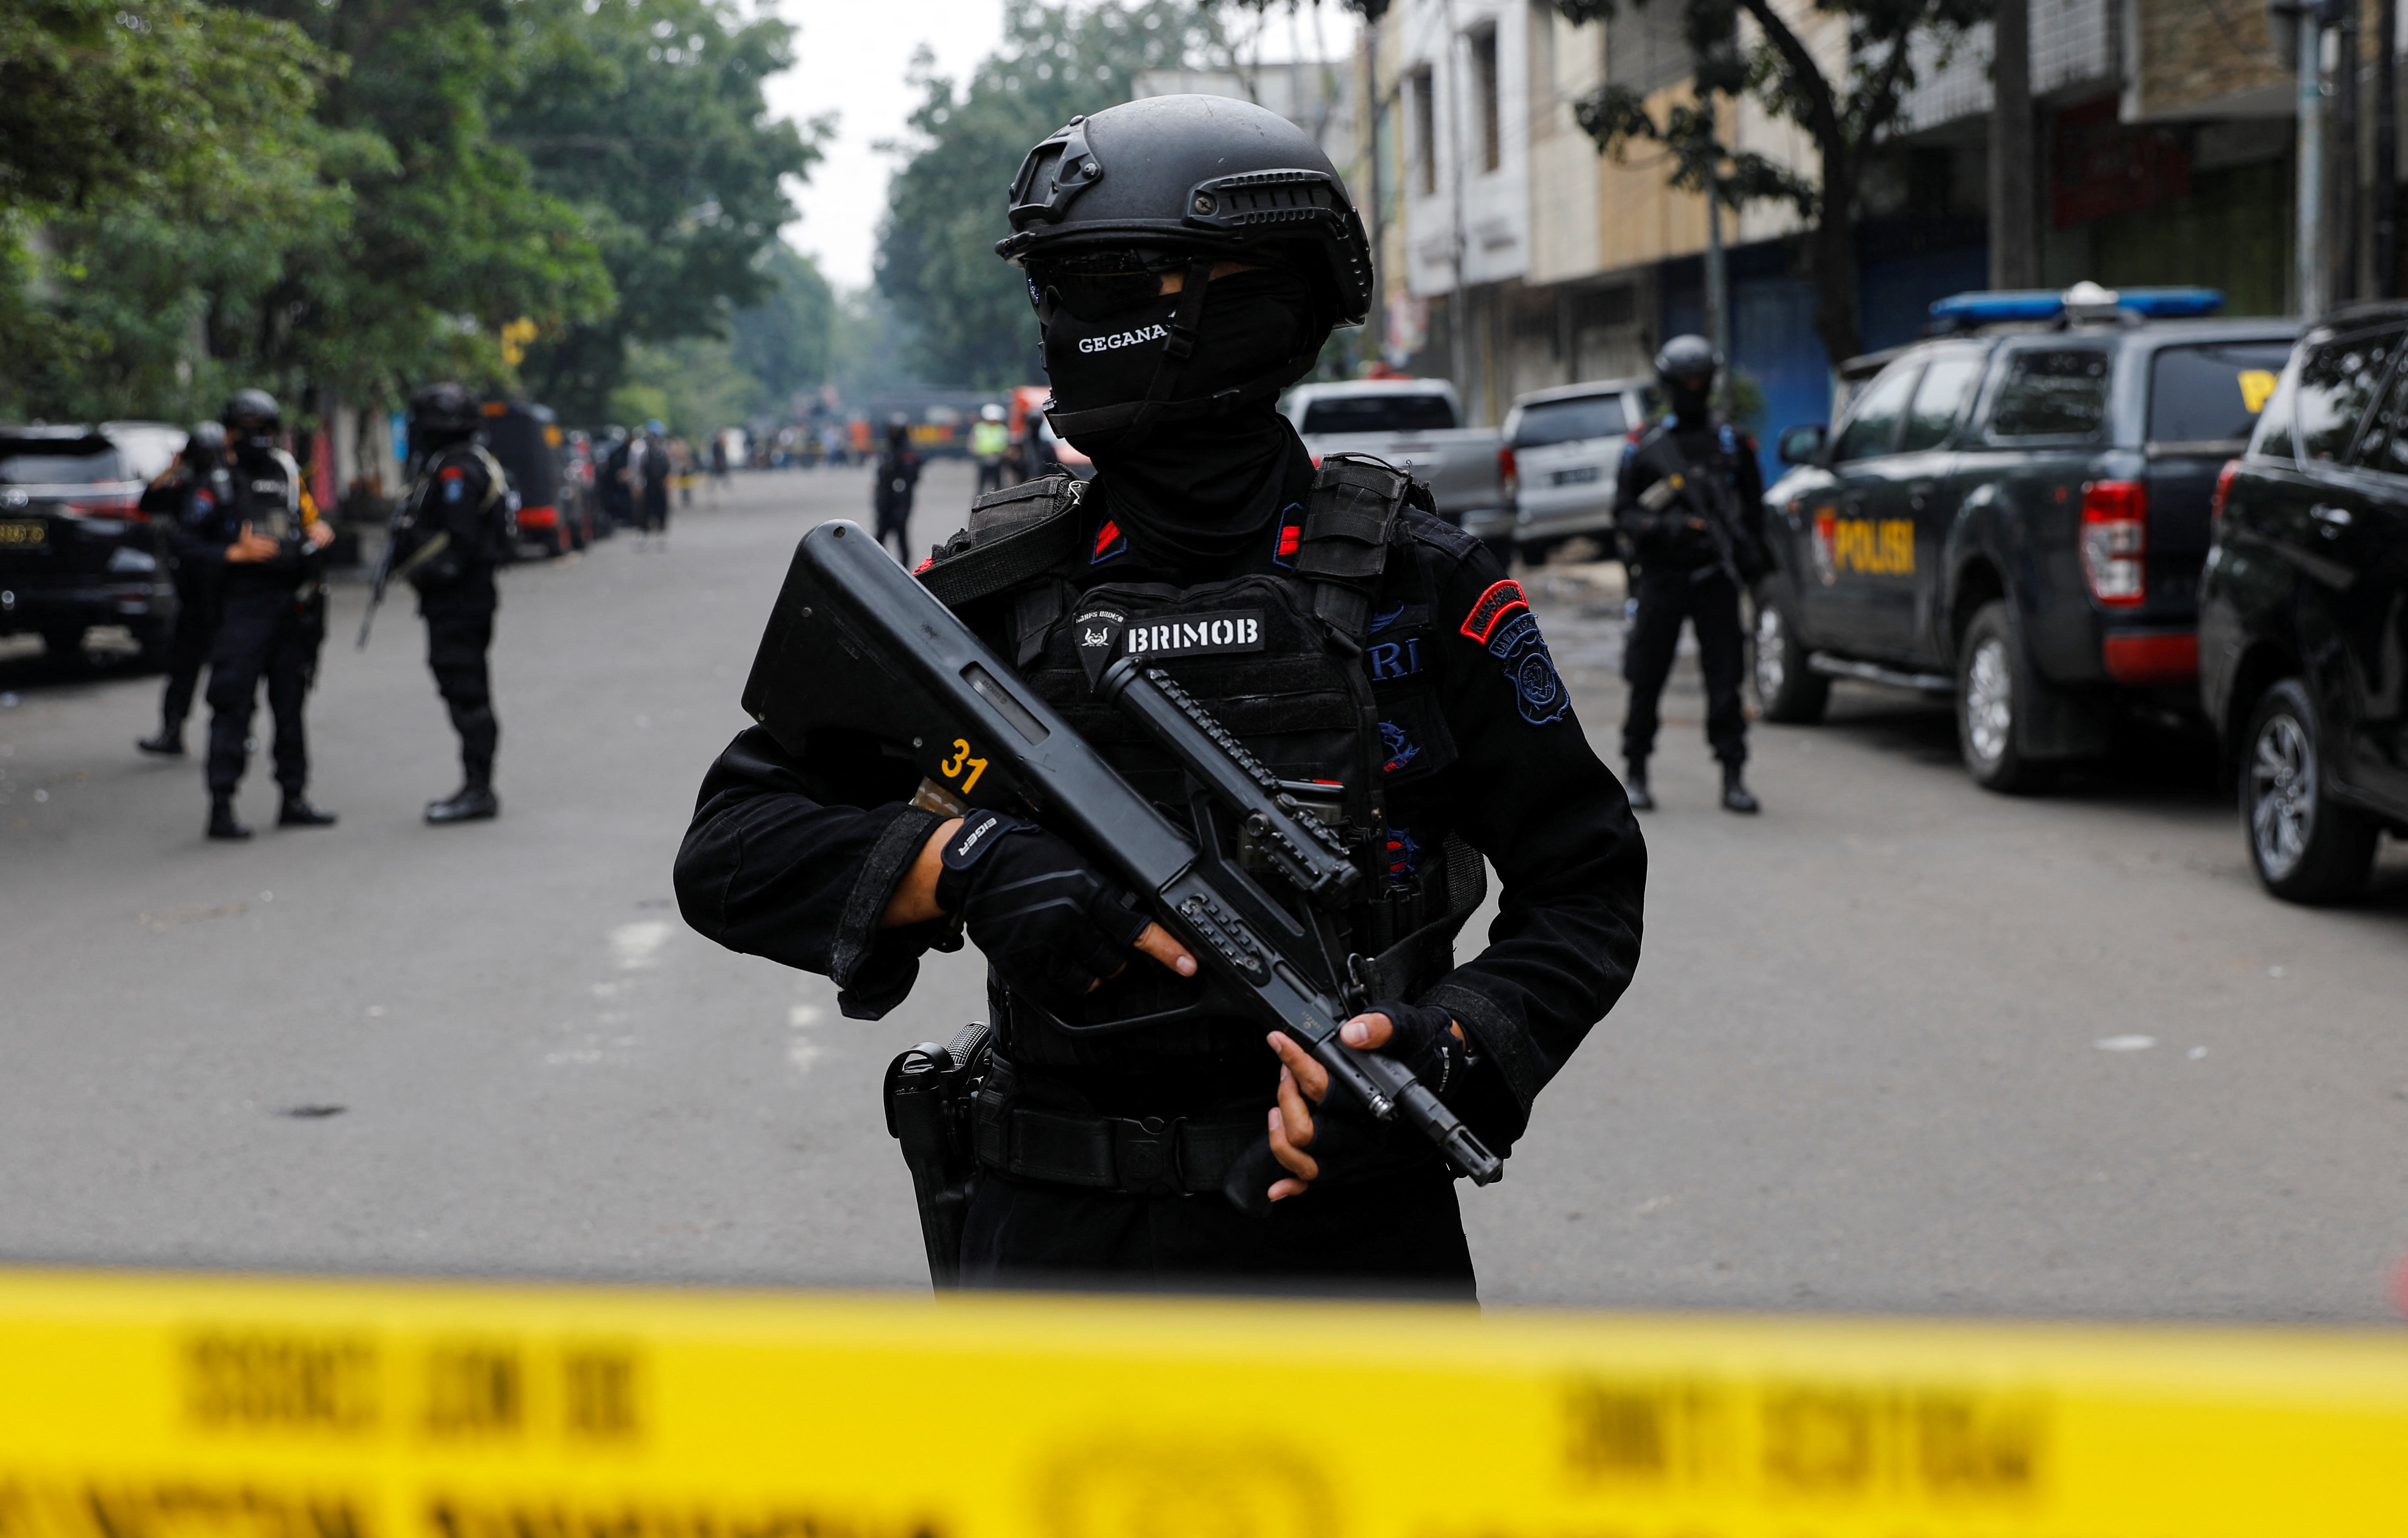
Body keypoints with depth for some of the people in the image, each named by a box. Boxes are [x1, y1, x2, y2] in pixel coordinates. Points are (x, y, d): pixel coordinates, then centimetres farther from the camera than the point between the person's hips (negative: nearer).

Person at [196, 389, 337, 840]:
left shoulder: (287, 473, 15)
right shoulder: (218, 482, -2)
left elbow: (311, 520, 25)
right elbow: (191, 540, -8)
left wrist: (320, 532, 2)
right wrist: (236, 553, -21)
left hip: (292, 607, 6)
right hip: (243, 605, -6)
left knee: (290, 704, 12)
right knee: (233, 705, -8)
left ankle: (294, 798, 20)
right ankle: (222, 806, -7)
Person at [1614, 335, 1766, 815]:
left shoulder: (1733, 442, 10)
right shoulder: (1645, 448, 6)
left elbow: (1753, 506, 16)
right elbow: (1623, 512, 3)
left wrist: (1750, 551, 2)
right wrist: (1661, 526, -15)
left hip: (1715, 578, 1)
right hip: (1661, 577, 0)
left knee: (1725, 679, -3)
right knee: (1647, 678, 2)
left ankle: (1733, 776, 1)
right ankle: (1635, 772, 15)